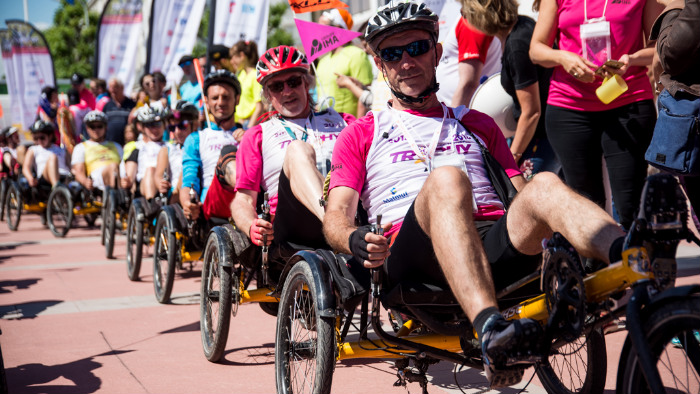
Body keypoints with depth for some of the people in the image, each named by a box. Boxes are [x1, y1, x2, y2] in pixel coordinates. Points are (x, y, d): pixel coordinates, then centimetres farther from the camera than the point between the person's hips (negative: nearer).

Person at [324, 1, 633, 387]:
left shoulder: (477, 124, 33)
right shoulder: (361, 135, 25)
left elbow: (520, 196, 24)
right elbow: (335, 216, 12)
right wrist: (357, 241, -13)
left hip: (494, 244, 3)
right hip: (414, 258, -2)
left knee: (545, 185, -29)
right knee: (445, 178, -35)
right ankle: (491, 330, -56)